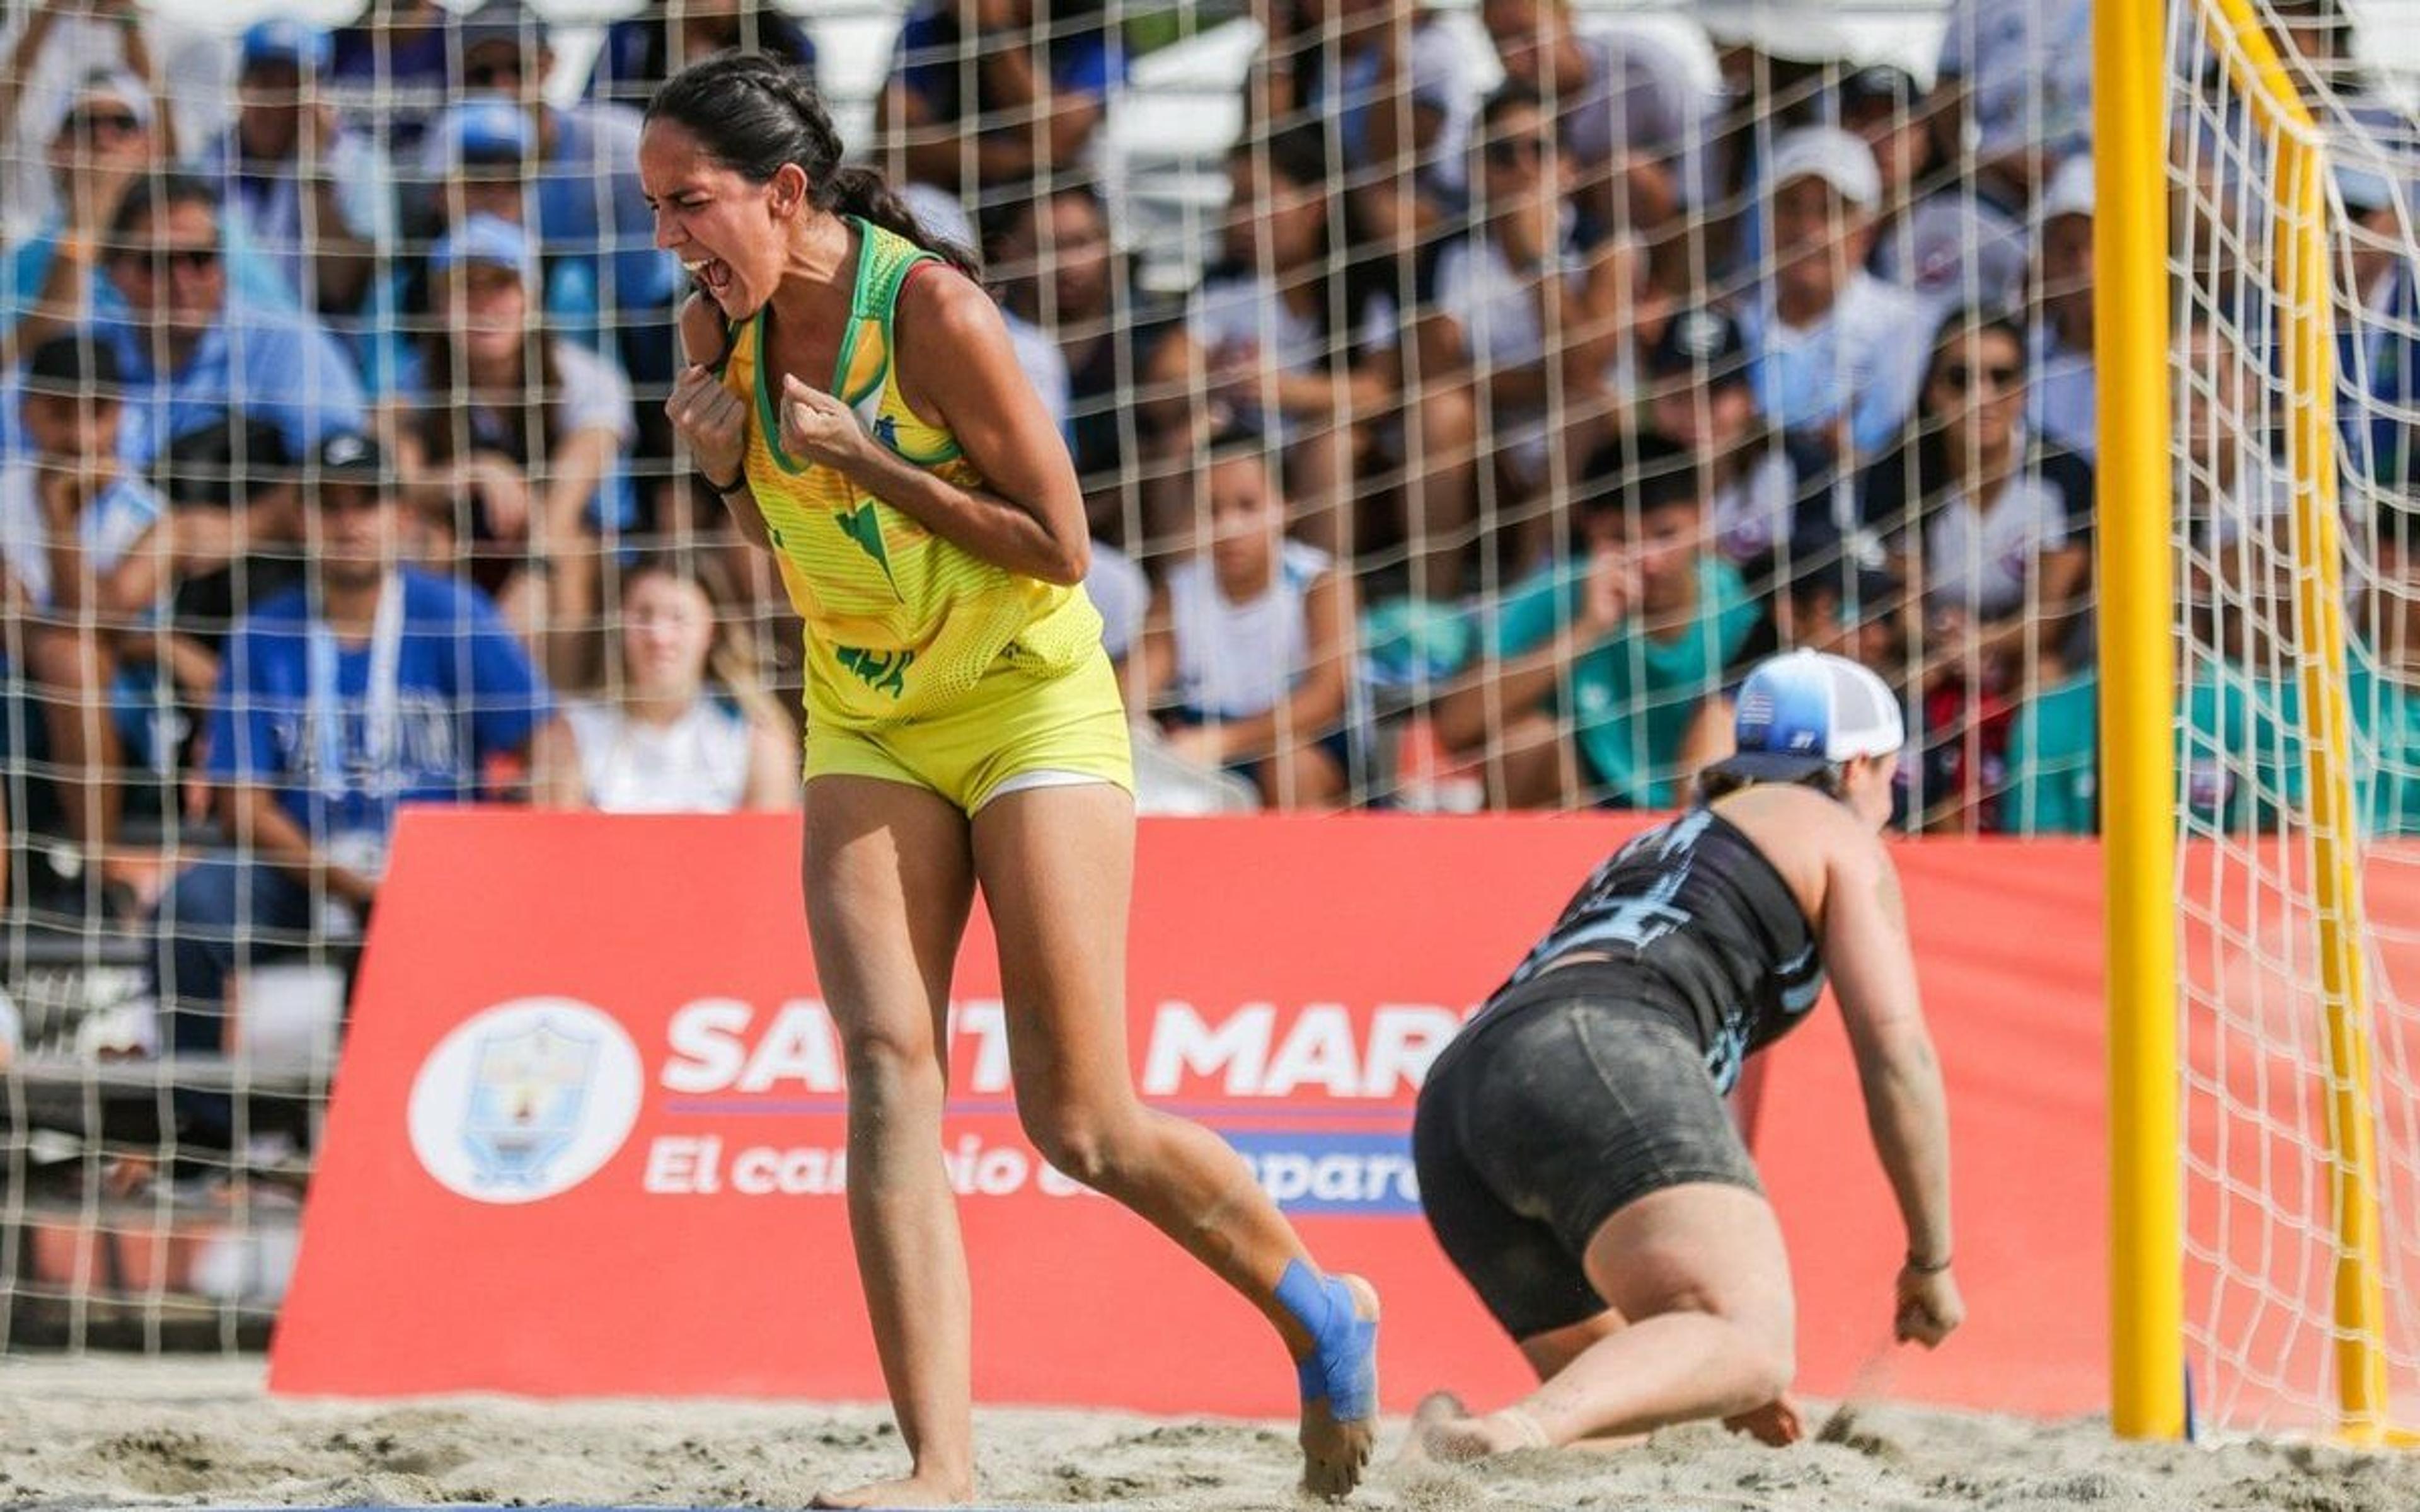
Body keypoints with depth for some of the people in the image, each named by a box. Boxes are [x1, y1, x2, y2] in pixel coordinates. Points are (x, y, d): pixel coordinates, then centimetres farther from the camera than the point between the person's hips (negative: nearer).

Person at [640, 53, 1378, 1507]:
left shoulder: (933, 311, -21)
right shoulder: (728, 325, -2)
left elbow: (1058, 544, -18)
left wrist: (862, 458, -24)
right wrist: (731, 464, -7)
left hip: (1031, 711, -5)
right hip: (866, 725, 5)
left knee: (1082, 1125, -7)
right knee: (888, 1069, -15)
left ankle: (1322, 1310, 21)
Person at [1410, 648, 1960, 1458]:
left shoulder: (1652, 851, 41)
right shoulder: (1838, 839, 20)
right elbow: (1895, 1049, 8)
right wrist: (1931, 1259, 15)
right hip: (1598, 1062, -8)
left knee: (1628, 1395, 15)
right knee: (1755, 1348, -22)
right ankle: (1521, 1429, -53)